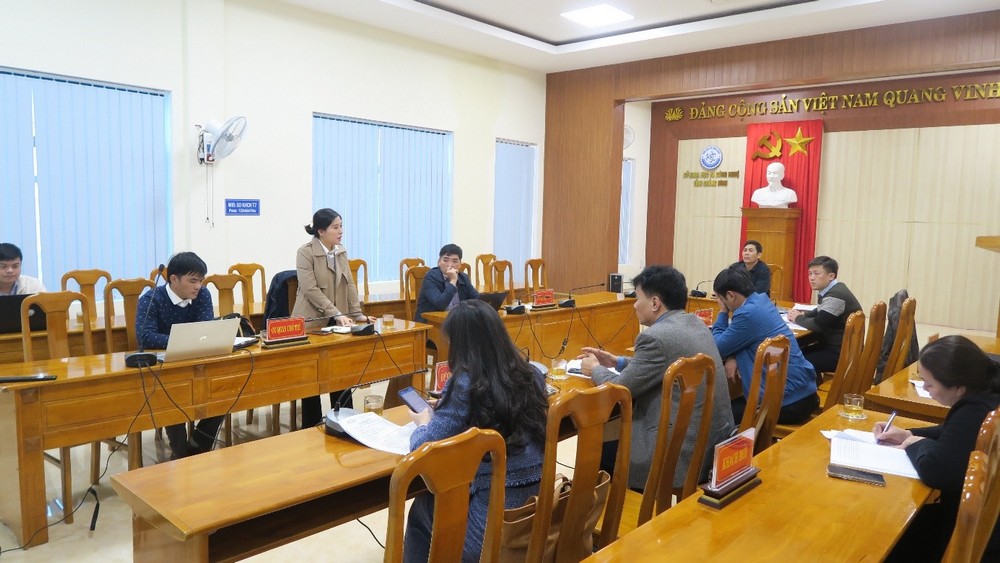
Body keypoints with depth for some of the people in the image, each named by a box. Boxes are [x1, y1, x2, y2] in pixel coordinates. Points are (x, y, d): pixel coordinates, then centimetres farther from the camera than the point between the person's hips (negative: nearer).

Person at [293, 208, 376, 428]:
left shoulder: (341, 252, 9)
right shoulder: (305, 252, -10)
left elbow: (349, 284, 9)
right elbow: (311, 289, -19)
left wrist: (357, 314, -2)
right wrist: (337, 314, -24)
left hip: (339, 323, 5)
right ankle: (312, 427, 16)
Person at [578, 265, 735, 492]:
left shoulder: (656, 337, -19)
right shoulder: (696, 323, 8)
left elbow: (620, 390, -11)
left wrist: (595, 369, 8)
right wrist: (617, 361, 20)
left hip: (687, 453, -9)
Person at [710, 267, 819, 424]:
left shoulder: (748, 313, -21)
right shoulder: (762, 300, 7)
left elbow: (718, 347, -11)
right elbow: (737, 340, 17)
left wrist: (722, 313, 0)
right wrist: (733, 357, -3)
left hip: (789, 403, -9)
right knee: (733, 403, 21)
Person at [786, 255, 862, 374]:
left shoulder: (836, 295, -23)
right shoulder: (831, 290, 8)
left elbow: (817, 325, -25)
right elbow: (820, 312, 21)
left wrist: (798, 318, -7)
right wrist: (802, 314, 1)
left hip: (842, 353, -10)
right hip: (832, 345, 10)